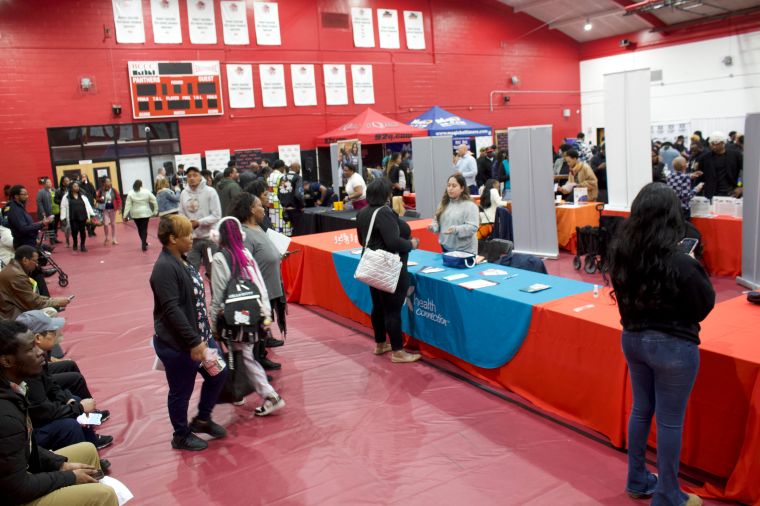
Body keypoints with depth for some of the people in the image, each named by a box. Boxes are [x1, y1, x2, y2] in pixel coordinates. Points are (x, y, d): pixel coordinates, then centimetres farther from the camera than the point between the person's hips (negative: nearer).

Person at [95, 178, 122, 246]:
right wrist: (100, 199, -17)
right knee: (105, 223, -8)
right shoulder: (101, 191, -4)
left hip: (112, 208, 1)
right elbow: (97, 198, 6)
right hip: (105, 209, -1)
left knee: (113, 224, 9)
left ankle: (114, 239, 18)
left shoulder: (113, 190, -4)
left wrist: (119, 207, -14)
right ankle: (106, 237, 17)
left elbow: (118, 198, -2)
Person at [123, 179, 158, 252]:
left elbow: (128, 205, -6)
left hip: (136, 214, 1)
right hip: (145, 213, -1)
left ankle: (144, 243, 27)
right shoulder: (146, 192, -3)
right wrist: (155, 211, 5)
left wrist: (125, 215, -5)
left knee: (140, 229, 16)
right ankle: (144, 245, -8)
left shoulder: (130, 193, -3)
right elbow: (154, 201, -3)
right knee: (144, 229, -1)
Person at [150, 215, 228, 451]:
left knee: (218, 374, 18)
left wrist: (203, 335, 18)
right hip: (177, 345, -9)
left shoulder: (182, 261, 7)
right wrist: (194, 342, -26)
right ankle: (181, 436, 31)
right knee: (181, 392, 9)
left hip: (199, 336, 9)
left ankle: (202, 419, 38)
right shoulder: (165, 268, -23)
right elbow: (172, 310, -28)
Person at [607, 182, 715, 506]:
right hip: (673, 346, -6)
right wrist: (694, 270, 2)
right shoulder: (681, 263, -24)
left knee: (641, 410, 21)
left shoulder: (620, 253, -7)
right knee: (670, 421, 9)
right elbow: (705, 305, -9)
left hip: (633, 339, 6)